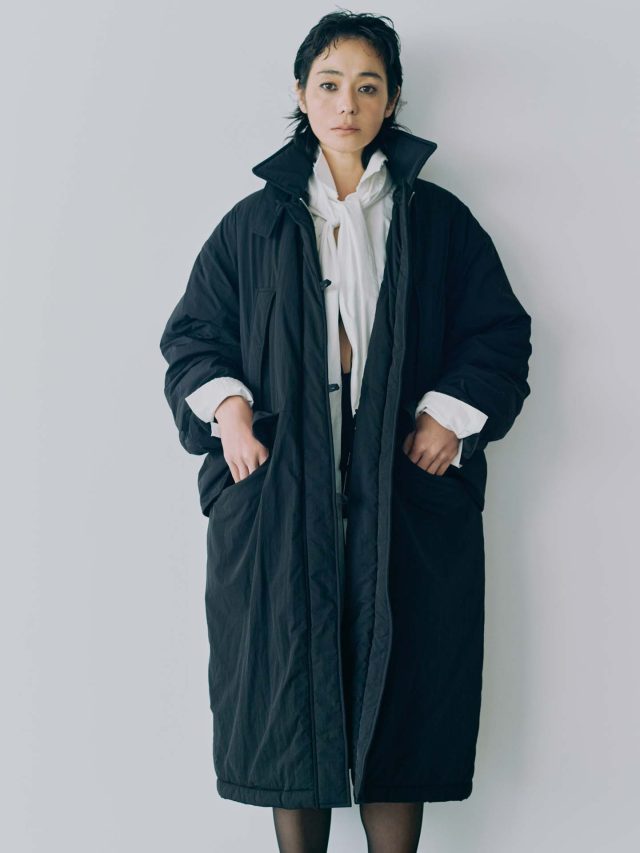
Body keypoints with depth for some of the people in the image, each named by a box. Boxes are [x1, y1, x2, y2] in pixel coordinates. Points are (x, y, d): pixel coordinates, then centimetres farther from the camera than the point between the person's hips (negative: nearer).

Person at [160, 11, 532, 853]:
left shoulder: (438, 219, 9)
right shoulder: (256, 222, 11)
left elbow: (501, 332, 10)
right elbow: (192, 332, 13)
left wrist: (450, 417, -4)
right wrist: (226, 407, -5)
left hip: (404, 498, 0)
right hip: (279, 492, 1)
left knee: (397, 690, -1)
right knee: (289, 688, 0)